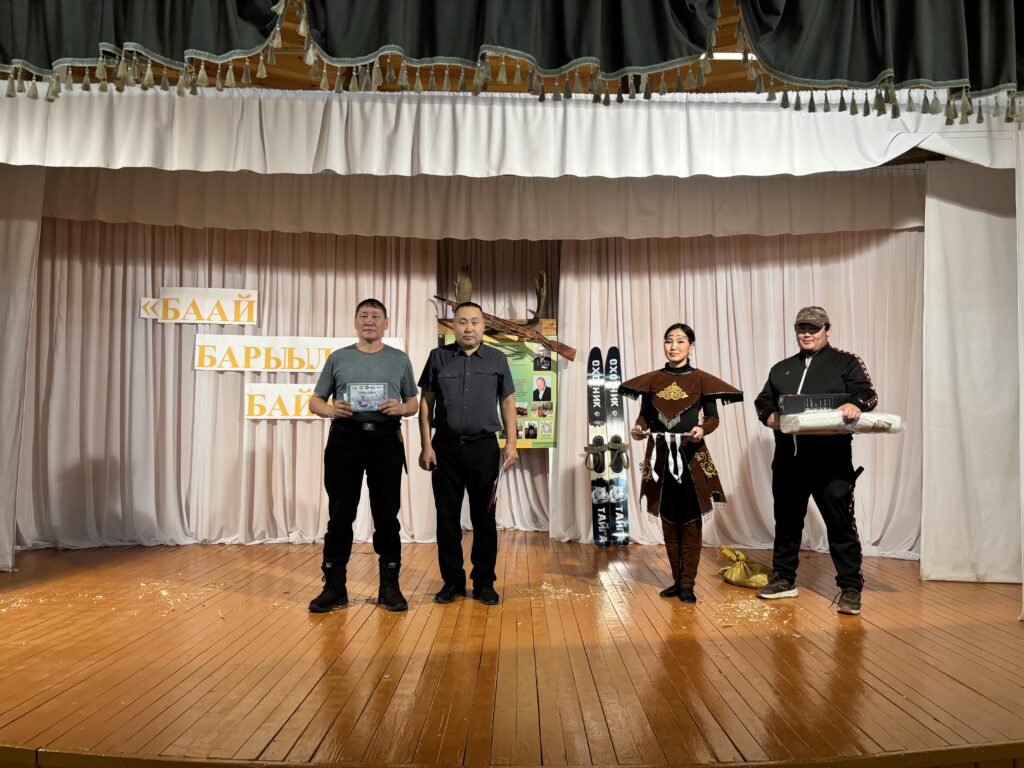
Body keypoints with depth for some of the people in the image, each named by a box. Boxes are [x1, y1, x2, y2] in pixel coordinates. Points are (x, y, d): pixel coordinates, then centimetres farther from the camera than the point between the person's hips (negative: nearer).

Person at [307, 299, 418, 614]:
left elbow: (413, 402, 13)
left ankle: (390, 585, 14)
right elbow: (315, 400, 12)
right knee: (340, 515, 3)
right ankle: (334, 586, 13)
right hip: (345, 437, 0)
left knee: (387, 515, 4)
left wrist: (400, 408, -10)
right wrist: (331, 410, -10)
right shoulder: (338, 358, 12)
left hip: (386, 439, 0)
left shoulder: (399, 359, 13)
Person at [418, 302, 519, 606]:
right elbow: (426, 402, 4)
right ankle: (452, 581, 19)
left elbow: (507, 402, 6)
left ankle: (484, 582, 17)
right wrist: (426, 446, -2)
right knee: (447, 516, 6)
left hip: (484, 447, 0)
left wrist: (511, 443, -4)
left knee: (484, 517, 5)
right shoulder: (438, 357, 4)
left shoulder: (497, 359, 5)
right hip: (446, 446, 1)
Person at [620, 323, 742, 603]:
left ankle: (688, 584, 10)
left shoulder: (701, 379, -1)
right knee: (669, 519, 10)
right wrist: (638, 428, -13)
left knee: (691, 520, 1)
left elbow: (713, 417, -1)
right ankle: (677, 580, 22)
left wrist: (702, 429, -21)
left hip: (691, 456, -3)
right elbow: (645, 415, 8)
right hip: (661, 456, 3)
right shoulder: (652, 379, 6)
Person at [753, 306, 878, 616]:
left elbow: (867, 393, -7)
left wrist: (856, 405, -30)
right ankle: (784, 579, 27)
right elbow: (762, 401, 16)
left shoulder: (845, 363, 5)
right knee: (786, 520, 13)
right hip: (788, 459, 5)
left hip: (831, 460, -5)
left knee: (840, 523, -3)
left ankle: (850, 588, 8)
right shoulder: (781, 369, 18)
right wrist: (769, 416, -8)